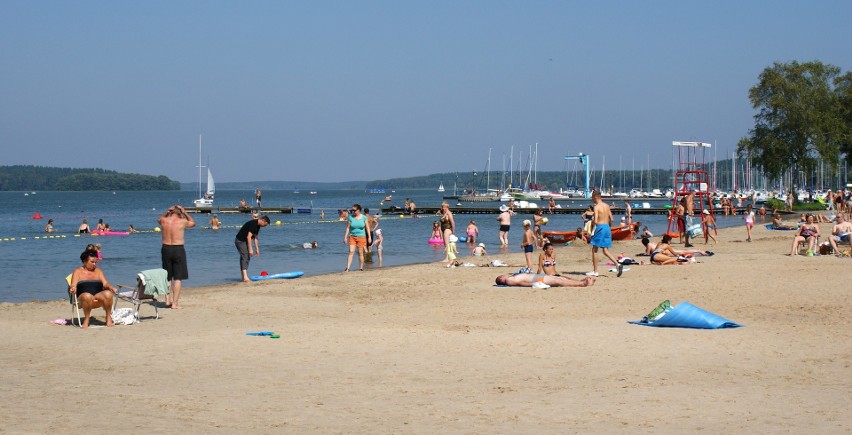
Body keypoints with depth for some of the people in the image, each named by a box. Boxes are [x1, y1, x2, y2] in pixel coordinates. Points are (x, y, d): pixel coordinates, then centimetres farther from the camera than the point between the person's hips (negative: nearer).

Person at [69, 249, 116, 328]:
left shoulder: (98, 271, 23)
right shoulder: (78, 271, 15)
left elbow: (105, 283, 12)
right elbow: (73, 285, 3)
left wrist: (110, 287, -10)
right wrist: (73, 289, -22)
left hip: (98, 299, 2)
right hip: (83, 299, -2)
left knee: (108, 294, -31)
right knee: (87, 296, -39)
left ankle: (108, 318, -18)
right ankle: (86, 320, -24)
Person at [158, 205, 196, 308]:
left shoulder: (164, 221, 0)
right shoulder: (182, 222, -6)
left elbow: (159, 219, 27)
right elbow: (193, 223, 17)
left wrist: (167, 211, 15)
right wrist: (184, 213, 14)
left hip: (166, 249, 3)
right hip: (178, 249, -3)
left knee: (167, 277, 18)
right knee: (178, 278, 2)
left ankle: (167, 300, 20)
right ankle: (175, 303, 0)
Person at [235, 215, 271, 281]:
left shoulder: (257, 226, 10)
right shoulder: (253, 224, -22)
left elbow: (255, 238, 18)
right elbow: (248, 237, -26)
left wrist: (257, 249, 17)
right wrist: (250, 249, -26)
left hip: (244, 241, 10)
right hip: (240, 241, -10)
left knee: (247, 258, 12)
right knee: (245, 257, -16)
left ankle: (244, 277, 17)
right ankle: (245, 277, -24)